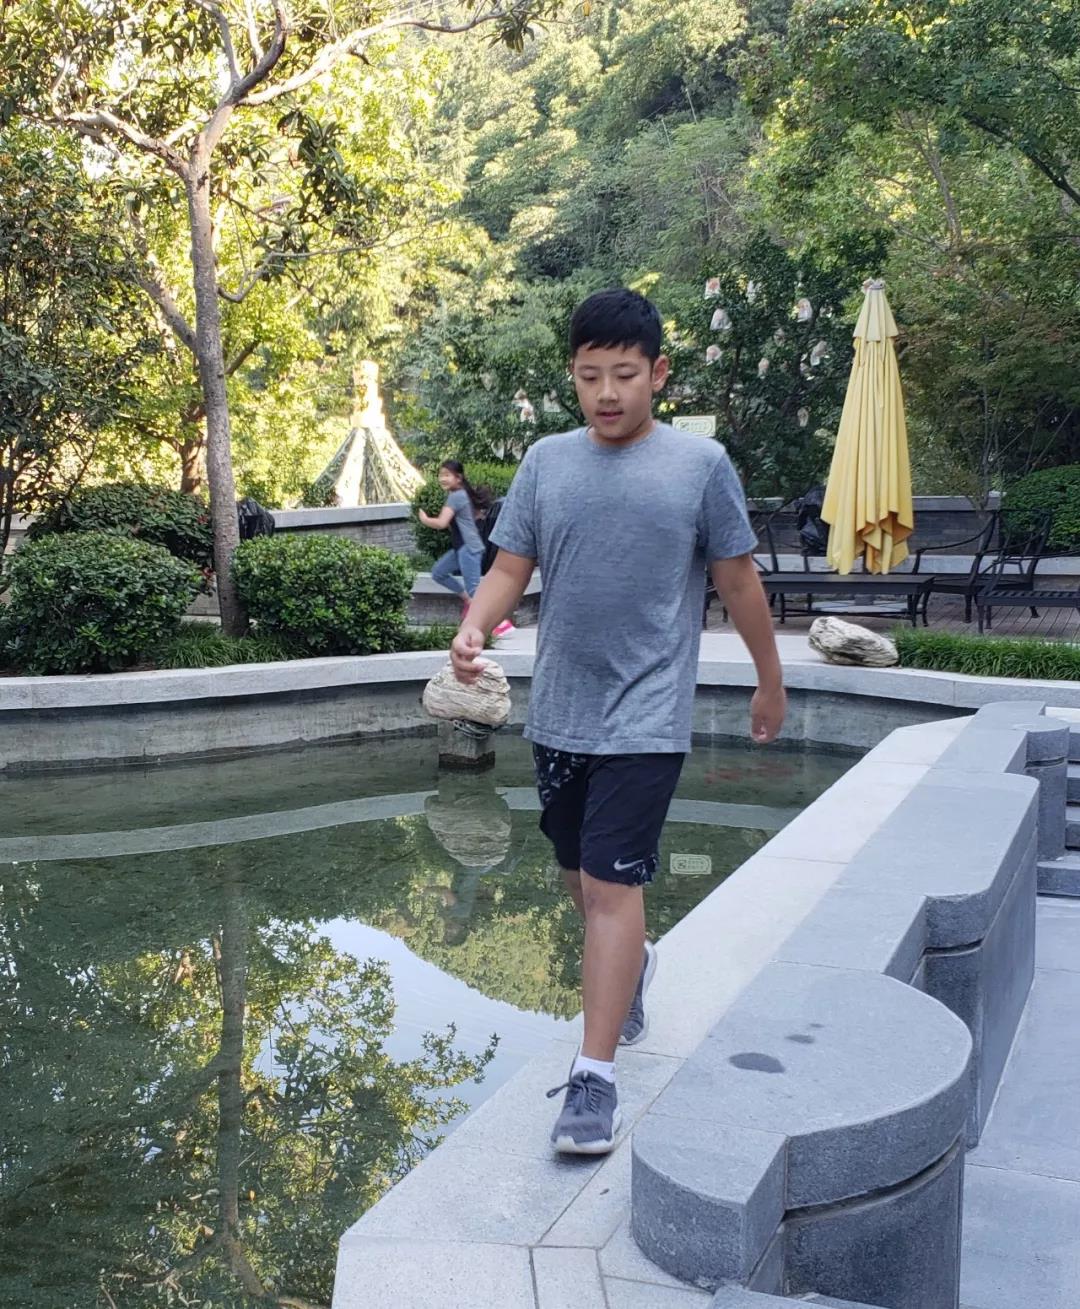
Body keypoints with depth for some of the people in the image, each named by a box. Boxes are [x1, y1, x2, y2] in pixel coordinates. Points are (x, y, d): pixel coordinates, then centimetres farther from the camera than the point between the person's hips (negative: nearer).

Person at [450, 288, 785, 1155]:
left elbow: (738, 581, 2)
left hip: (646, 718, -4)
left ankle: (596, 1076, 1)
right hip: (558, 713, 5)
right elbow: (511, 568, 3)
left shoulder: (701, 465, -5)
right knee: (581, 873, 19)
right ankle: (633, 961, 49)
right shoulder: (547, 462, 3)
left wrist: (771, 682, 10)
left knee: (612, 883, -9)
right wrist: (473, 630, -17)